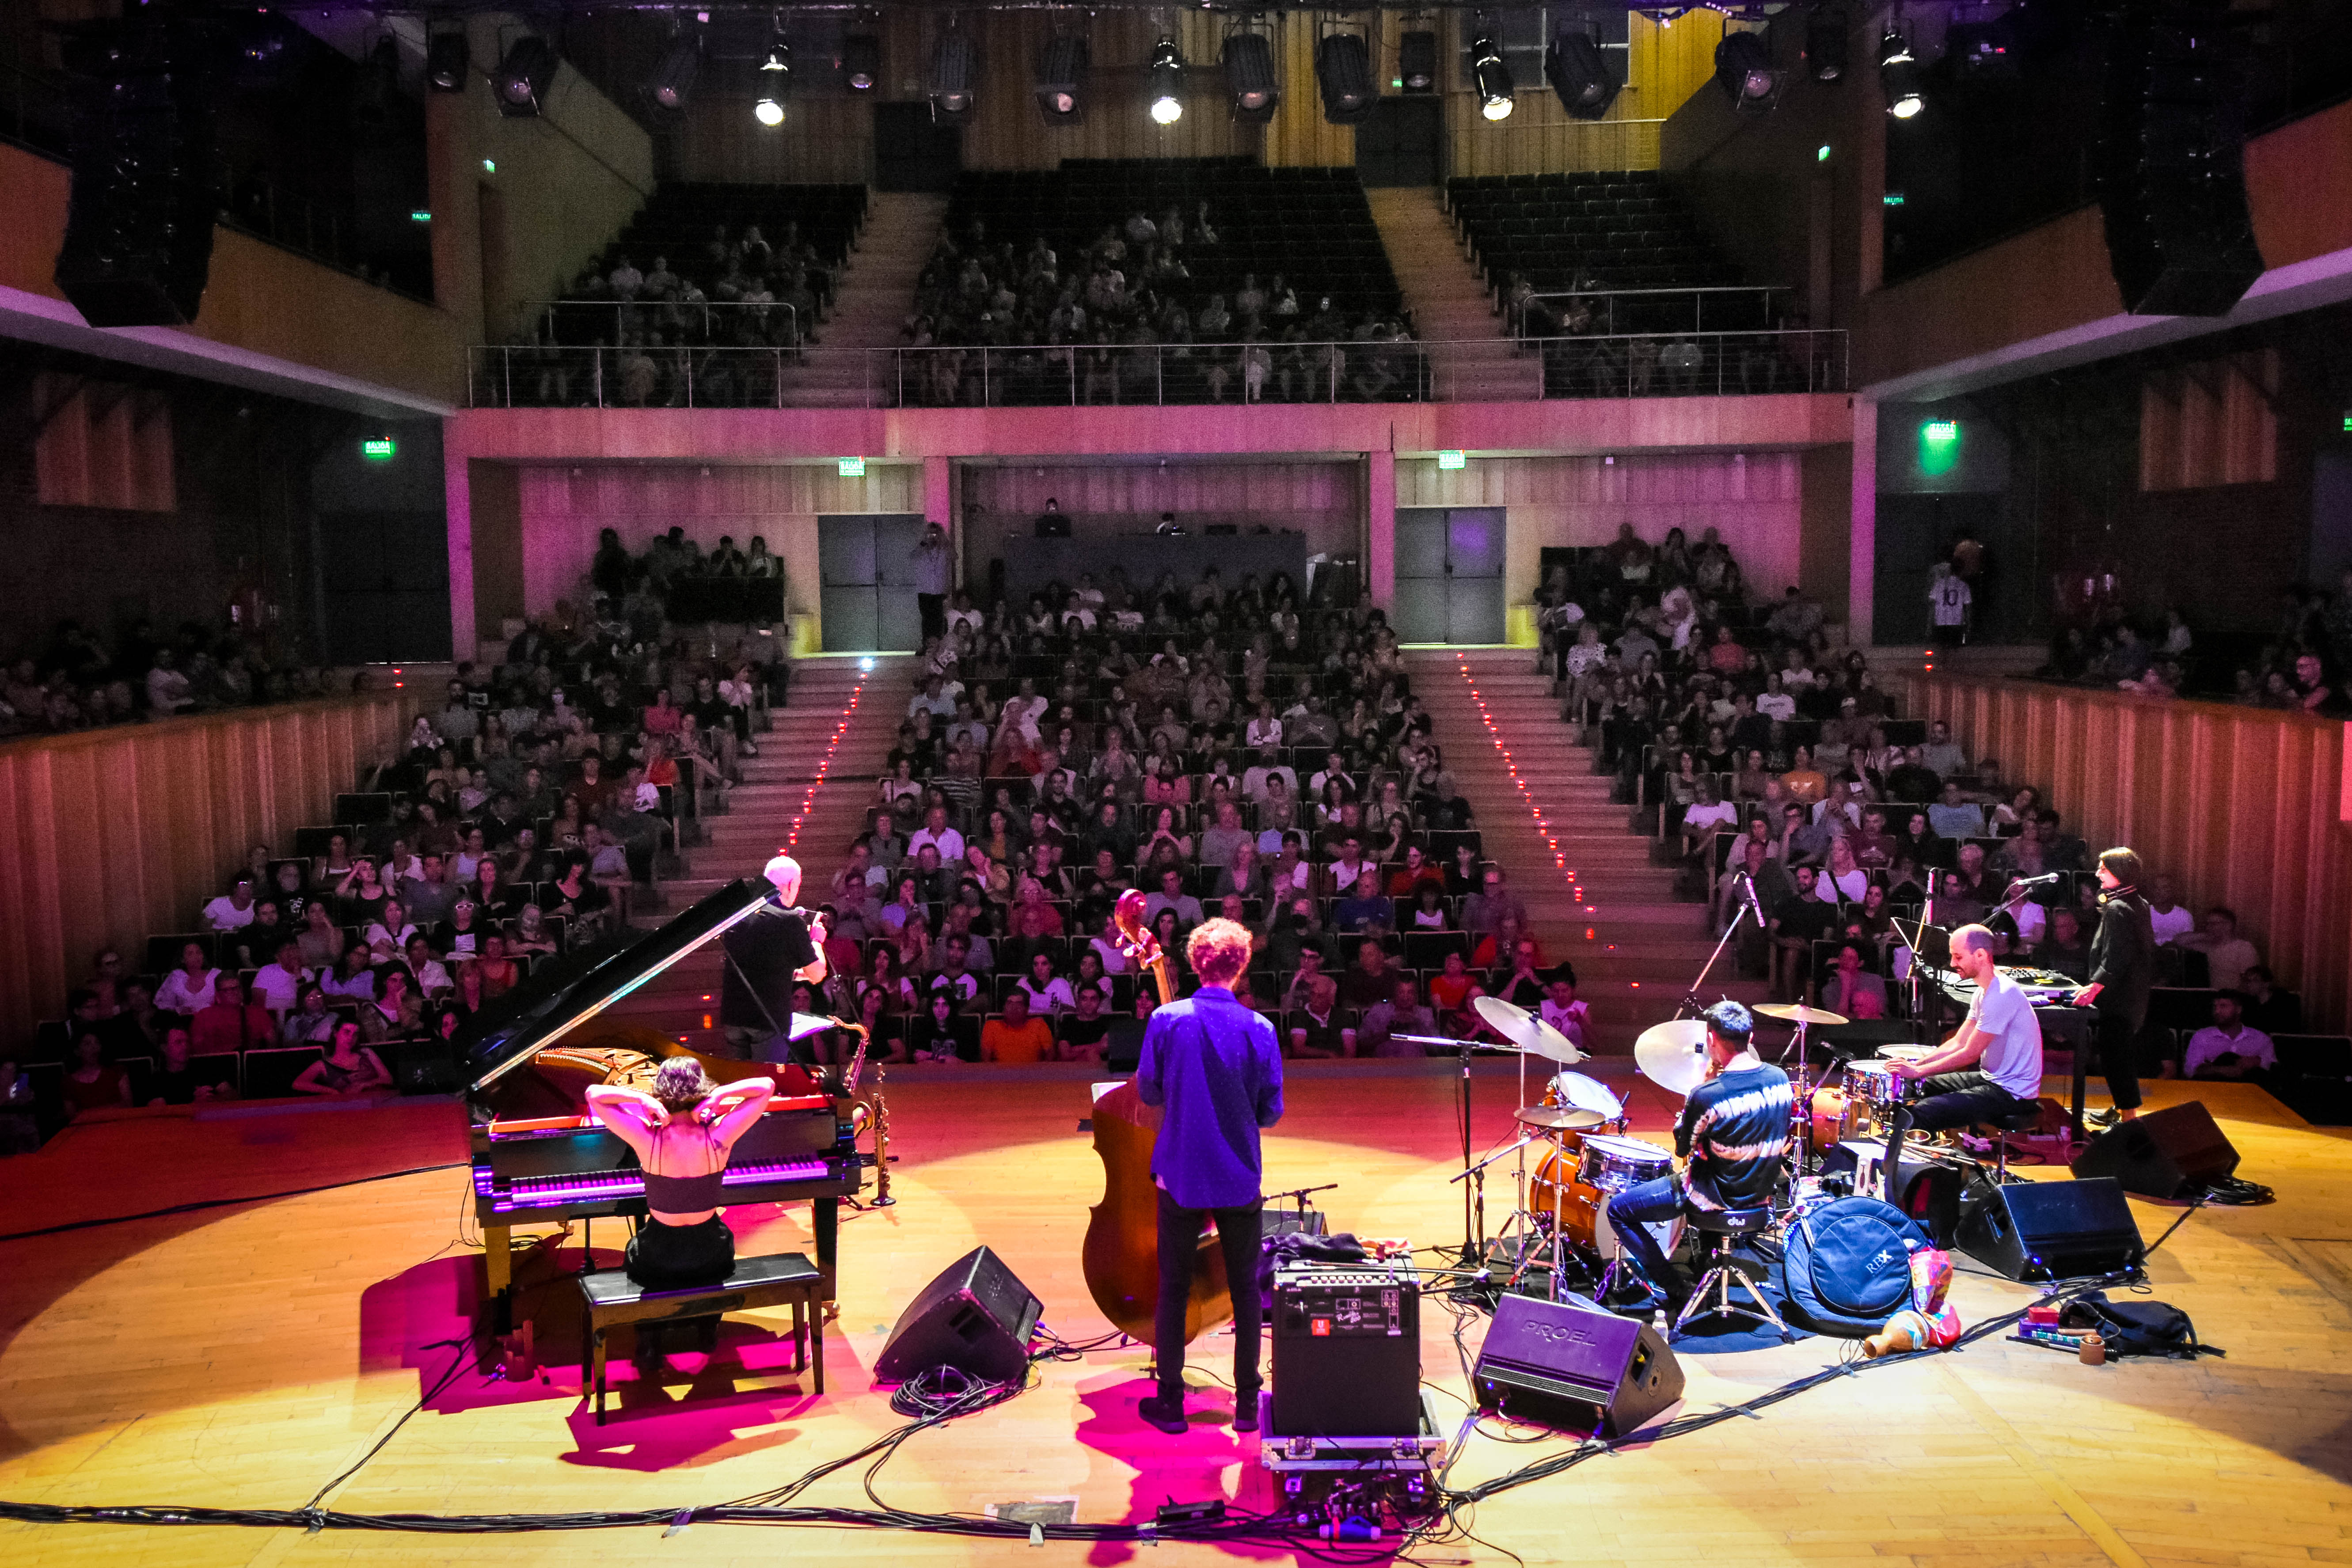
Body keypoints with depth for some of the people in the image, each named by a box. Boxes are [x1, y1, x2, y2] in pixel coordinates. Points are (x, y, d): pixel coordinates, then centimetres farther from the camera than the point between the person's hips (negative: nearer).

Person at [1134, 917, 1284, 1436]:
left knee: (1174, 1288, 12)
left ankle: (1170, 1403, 19)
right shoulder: (1259, 1030, -12)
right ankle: (1247, 1405, 20)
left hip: (1180, 1176, 0)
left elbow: (1147, 1092, -1)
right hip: (1240, 1179, 0)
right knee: (1245, 1290, 13)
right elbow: (1271, 1112, -5)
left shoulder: (1166, 1020, -12)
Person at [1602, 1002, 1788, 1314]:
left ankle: (1664, 1288, 7)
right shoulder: (1780, 1078, -6)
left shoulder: (1708, 1095, -26)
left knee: (1619, 1209, 5)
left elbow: (1682, 1149, -9)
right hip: (1764, 1191, 8)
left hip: (1720, 1196, -7)